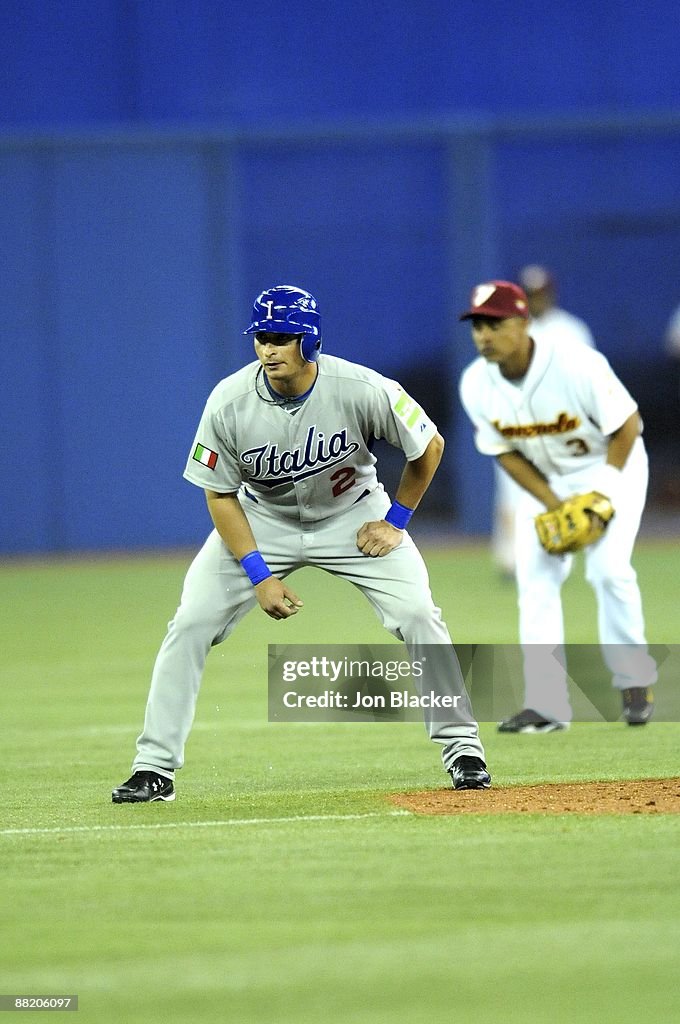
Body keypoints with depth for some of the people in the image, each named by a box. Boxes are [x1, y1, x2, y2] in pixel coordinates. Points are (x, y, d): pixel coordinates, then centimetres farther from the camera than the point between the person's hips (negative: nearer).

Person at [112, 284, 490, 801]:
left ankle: (462, 746, 1)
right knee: (191, 623, -11)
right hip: (261, 521, 1)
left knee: (417, 614, -15)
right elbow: (220, 495, -12)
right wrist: (260, 576, -19)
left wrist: (395, 522, -8)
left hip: (352, 515, -1)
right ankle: (154, 767, -2)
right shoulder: (228, 404, -25)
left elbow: (429, 447, -10)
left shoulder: (362, 390, -28)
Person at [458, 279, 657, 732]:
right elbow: (505, 452, -5)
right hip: (544, 480, 5)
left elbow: (627, 425, -20)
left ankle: (636, 682, -1)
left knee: (608, 567, -19)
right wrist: (554, 505, -14)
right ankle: (547, 706, -4)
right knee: (535, 581, -6)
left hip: (610, 465, -5)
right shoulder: (476, 384, -16)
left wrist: (599, 495, -21)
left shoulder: (577, 366, -31)